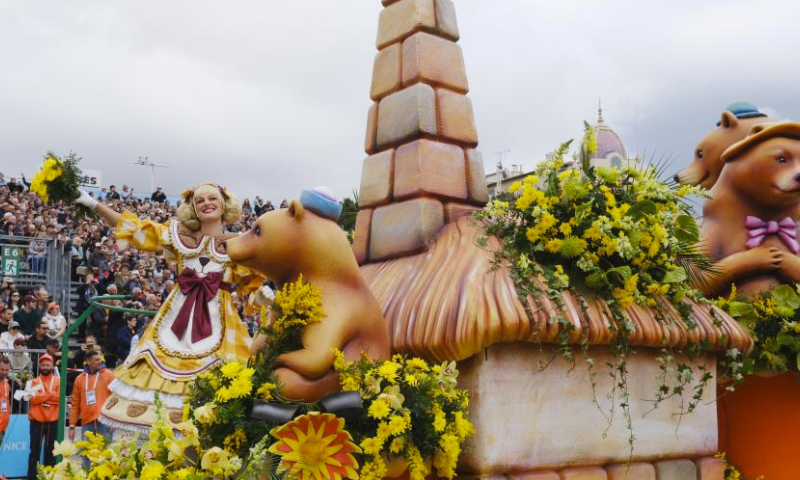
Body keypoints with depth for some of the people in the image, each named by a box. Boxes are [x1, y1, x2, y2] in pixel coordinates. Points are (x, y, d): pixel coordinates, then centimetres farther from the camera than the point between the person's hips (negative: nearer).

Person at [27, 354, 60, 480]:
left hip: (53, 421, 0)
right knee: (35, 450, 0)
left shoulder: (58, 381, 5)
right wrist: (51, 394, -10)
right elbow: (33, 398, -10)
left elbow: (59, 398, -8)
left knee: (50, 451, 6)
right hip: (37, 421, 0)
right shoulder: (34, 382, 5)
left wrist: (41, 396, -10)